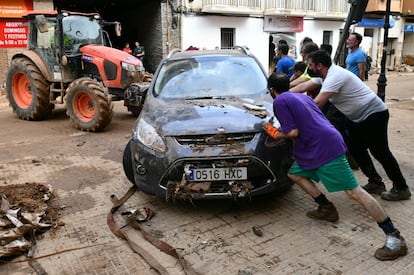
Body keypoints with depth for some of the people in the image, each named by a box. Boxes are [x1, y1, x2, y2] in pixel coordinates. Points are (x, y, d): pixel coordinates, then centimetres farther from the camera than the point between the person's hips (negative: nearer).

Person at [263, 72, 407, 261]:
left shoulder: (279, 102, -4)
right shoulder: (300, 96, 22)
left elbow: (293, 132, -12)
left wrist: (275, 134, 6)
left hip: (326, 148, -10)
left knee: (354, 191, -9)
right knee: (294, 174, 20)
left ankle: (395, 238, -4)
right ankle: (327, 208, 23)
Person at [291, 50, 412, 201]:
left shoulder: (334, 77, -27)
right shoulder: (326, 75, 4)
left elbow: (317, 103, -33)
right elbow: (304, 86, 5)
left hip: (374, 113, -10)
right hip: (358, 117, 10)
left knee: (380, 152, -3)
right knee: (355, 149, 10)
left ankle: (401, 188, 12)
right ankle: (375, 183, 21)